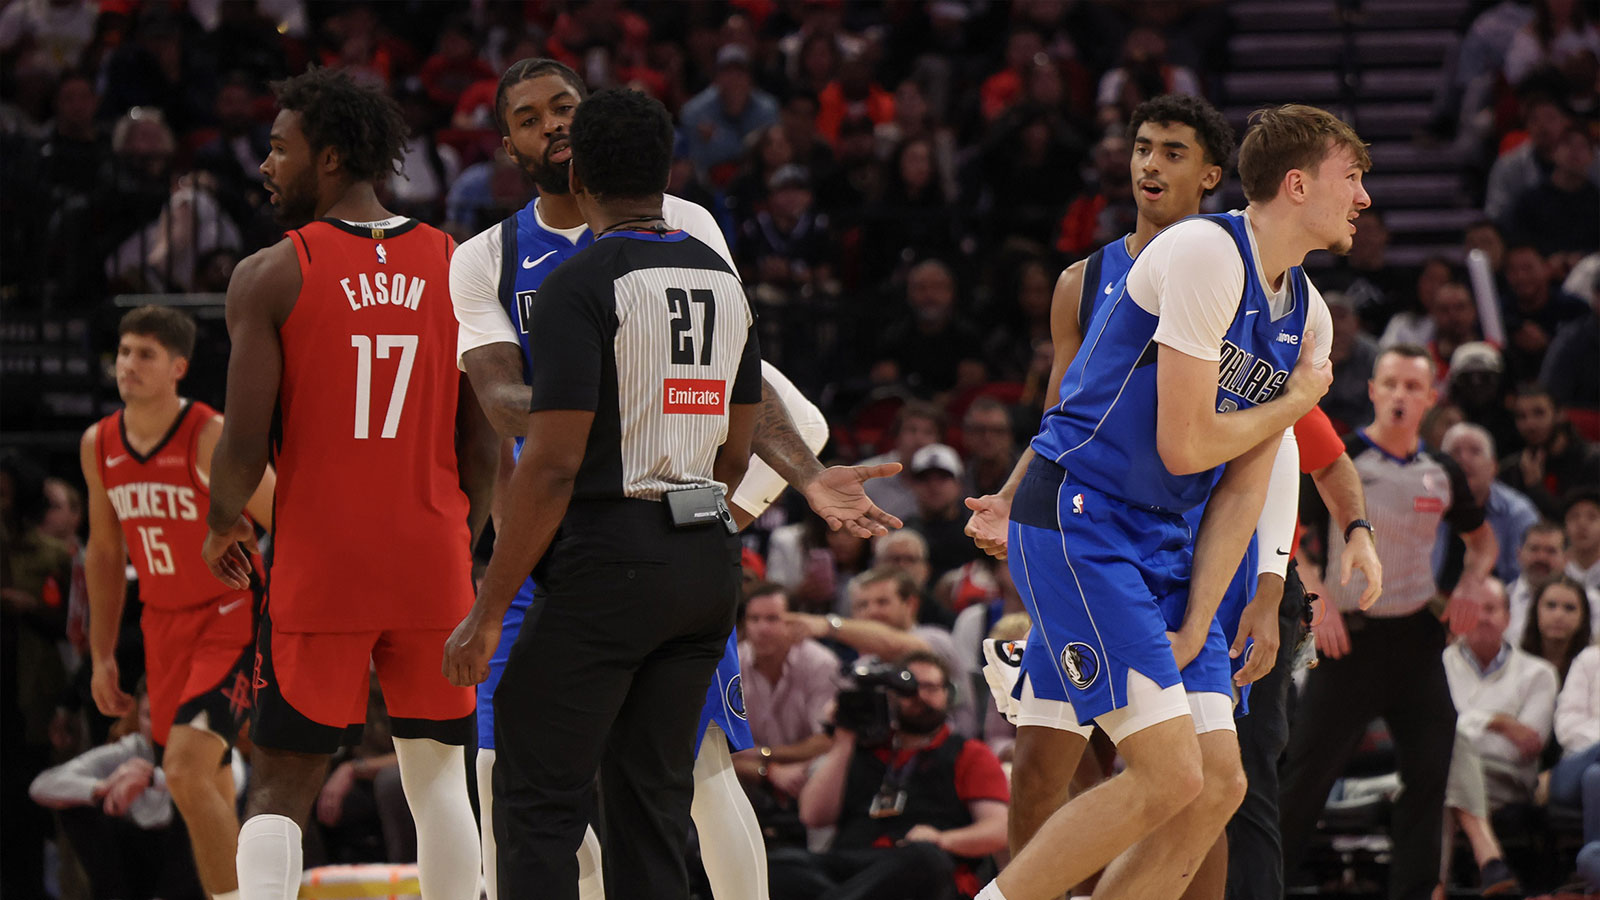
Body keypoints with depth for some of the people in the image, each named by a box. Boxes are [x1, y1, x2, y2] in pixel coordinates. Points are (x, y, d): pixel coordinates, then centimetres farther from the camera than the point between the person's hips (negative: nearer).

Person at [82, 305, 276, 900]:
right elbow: (105, 551, 15)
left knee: (187, 769, -22)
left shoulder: (214, 439, -17)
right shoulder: (98, 446, 2)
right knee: (206, 788, 12)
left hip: (232, 620, -7)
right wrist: (102, 655, 13)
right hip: (163, 626, 7)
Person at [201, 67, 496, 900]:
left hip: (320, 558, -3)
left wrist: (222, 526, 10)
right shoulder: (459, 268, 3)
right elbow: (485, 443, 3)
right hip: (432, 560, 3)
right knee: (438, 779, 14)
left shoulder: (270, 277, -6)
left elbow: (246, 443, -9)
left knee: (279, 791, 3)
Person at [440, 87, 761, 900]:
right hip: (710, 561, 7)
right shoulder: (723, 280, 12)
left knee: (537, 802, -2)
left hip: (607, 559, -7)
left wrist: (488, 613, -13)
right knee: (650, 802, 11)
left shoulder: (580, 286, -12)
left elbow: (553, 465, -17)